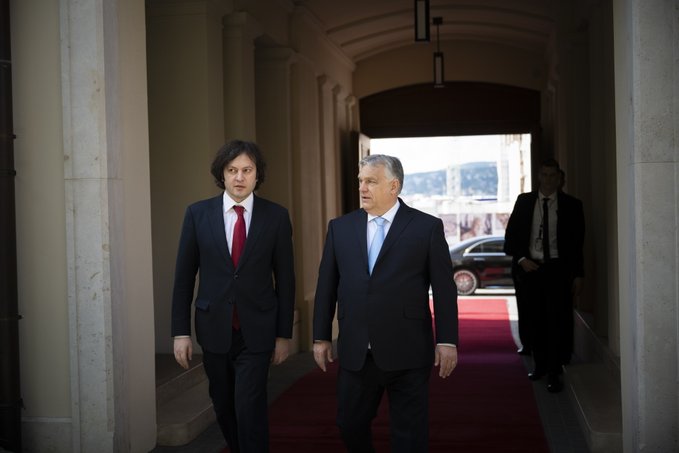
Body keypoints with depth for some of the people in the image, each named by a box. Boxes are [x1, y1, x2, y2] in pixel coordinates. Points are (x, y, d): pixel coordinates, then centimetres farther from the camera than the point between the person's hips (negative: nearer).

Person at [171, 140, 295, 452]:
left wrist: (284, 334, 1)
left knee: (249, 407, -10)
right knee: (224, 407, 15)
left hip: (257, 331, -2)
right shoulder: (198, 213, -2)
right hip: (214, 329, 2)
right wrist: (181, 332, -2)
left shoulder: (276, 216, -4)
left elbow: (285, 278, 1)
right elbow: (184, 276, 1)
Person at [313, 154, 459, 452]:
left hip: (407, 353, -3)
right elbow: (327, 286, 9)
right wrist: (321, 337, 8)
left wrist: (447, 341, -5)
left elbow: (444, 288, -2)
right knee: (350, 427, 12)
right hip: (355, 353, 3)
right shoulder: (340, 227, 7)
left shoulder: (427, 227, -2)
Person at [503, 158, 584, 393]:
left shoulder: (571, 205, 1)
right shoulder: (524, 201, 5)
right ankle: (540, 365, 23)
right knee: (535, 320, 9)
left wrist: (578, 274, -1)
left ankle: (554, 373, 1)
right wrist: (521, 259, -6)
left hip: (558, 269, -2)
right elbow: (511, 235, 8)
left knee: (557, 320, -5)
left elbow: (578, 242, 2)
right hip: (530, 267, 2)